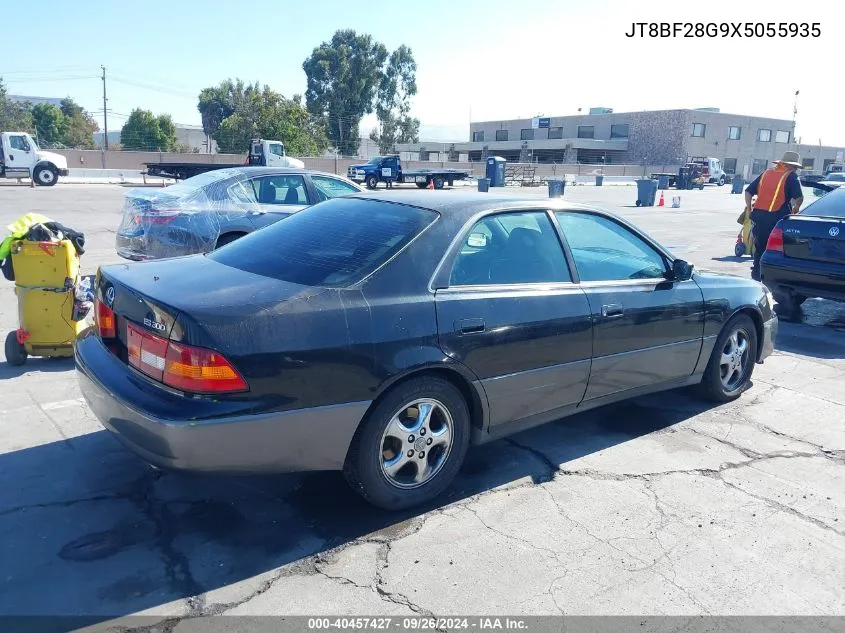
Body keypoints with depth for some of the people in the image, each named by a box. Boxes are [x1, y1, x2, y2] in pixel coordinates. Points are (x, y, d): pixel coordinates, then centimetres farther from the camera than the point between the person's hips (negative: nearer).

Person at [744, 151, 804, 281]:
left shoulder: (766, 173, 15)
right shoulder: (791, 176, -2)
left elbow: (748, 191, 13)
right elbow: (799, 197, -13)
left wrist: (749, 208, 20)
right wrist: (796, 207, 7)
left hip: (759, 215, 5)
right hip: (777, 217, -5)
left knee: (759, 247, 16)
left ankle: (756, 275, 20)